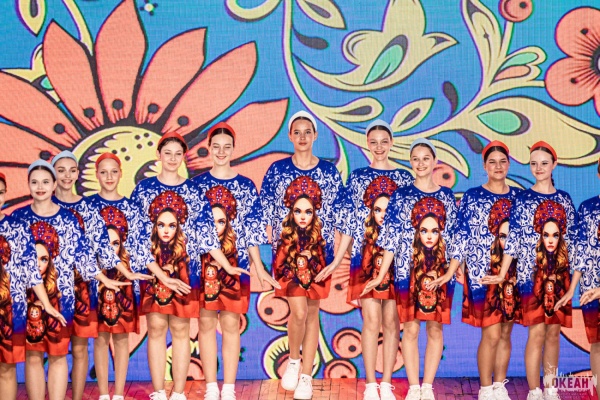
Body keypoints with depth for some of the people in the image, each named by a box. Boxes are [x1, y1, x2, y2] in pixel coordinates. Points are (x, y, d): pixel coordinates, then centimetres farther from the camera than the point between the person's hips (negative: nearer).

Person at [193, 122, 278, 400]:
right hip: (203, 262, 0)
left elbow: (252, 232, 5)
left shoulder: (246, 186, 5)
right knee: (206, 323, 3)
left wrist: (260, 269, 2)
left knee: (231, 324, 2)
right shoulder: (196, 184, 4)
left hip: (235, 263, 0)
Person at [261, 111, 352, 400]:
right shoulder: (277, 170, 1)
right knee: (299, 312, -12)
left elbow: (345, 217, 2)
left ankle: (306, 377, 16)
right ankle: (293, 360, 16)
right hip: (287, 251, -1)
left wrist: (337, 259, -5)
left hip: (318, 253, 2)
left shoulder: (329, 172, 2)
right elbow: (262, 215, 2)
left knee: (312, 313, 6)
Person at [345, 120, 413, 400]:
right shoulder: (357, 177, 6)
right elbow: (351, 220, 4)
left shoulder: (404, 178, 10)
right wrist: (356, 257, -3)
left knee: (392, 322, 2)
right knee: (372, 320, -6)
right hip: (367, 258, -1)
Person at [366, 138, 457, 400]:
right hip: (408, 271, -2)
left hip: (440, 272, 2)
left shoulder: (447, 197, 8)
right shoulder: (401, 196, 1)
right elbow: (391, 238, -1)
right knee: (411, 328, 0)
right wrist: (381, 275, -5)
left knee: (435, 328, 4)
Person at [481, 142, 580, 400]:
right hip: (532, 274, -3)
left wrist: (573, 284, 3)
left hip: (559, 275, 3)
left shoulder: (564, 199, 9)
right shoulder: (523, 199, 1)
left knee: (554, 332, 7)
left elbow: (574, 242, 9)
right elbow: (513, 239, -4)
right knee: (537, 332, -6)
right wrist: (502, 274, -14)